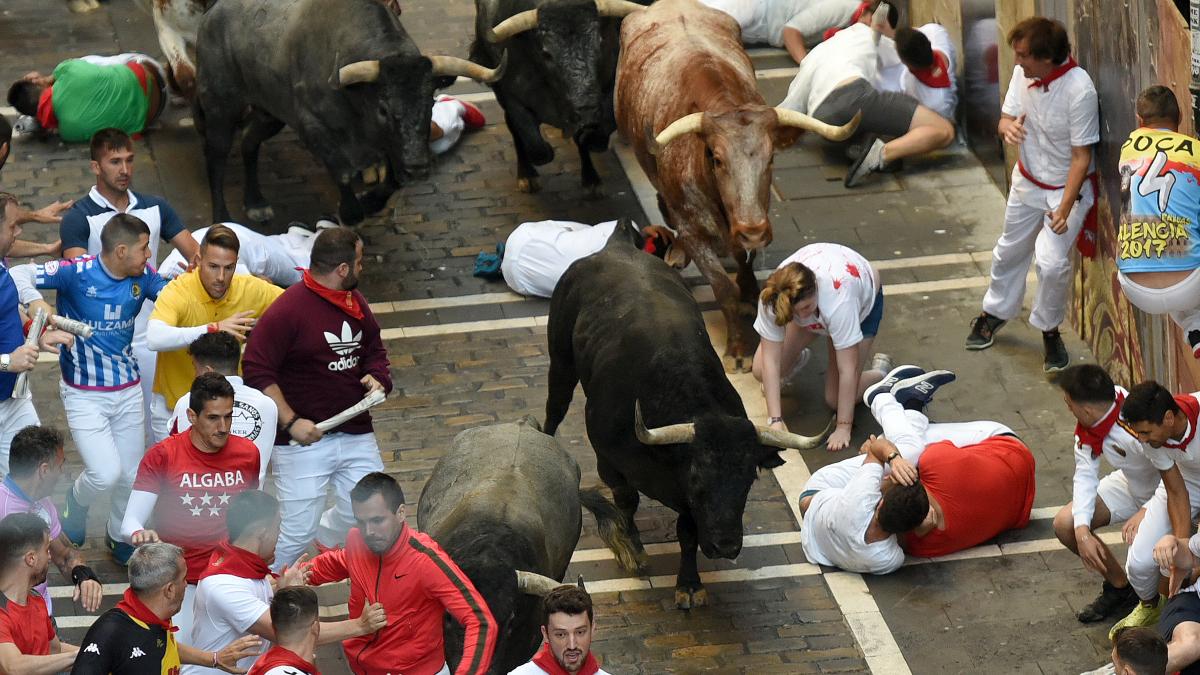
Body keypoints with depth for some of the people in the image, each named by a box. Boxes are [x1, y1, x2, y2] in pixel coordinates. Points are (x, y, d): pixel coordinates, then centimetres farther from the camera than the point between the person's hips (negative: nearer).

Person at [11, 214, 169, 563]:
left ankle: (119, 536, 39)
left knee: (131, 475, 11)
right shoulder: (76, 273, -19)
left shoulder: (143, 277, -4)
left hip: (128, 390, 5)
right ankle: (77, 503, 21)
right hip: (84, 395, -5)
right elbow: (19, 275, -19)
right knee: (106, 474, -15)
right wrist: (36, 302, -37)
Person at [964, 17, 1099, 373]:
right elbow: (1006, 117, 0)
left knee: (1052, 262, -17)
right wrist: (1008, 127, -27)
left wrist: (1064, 209, -28)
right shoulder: (1023, 73, -14)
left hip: (1067, 187, -6)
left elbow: (1081, 157, -26)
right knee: (1010, 251, 22)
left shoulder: (1079, 89, -32)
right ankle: (996, 313, 47)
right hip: (1028, 180, 6)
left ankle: (1049, 330, 9)